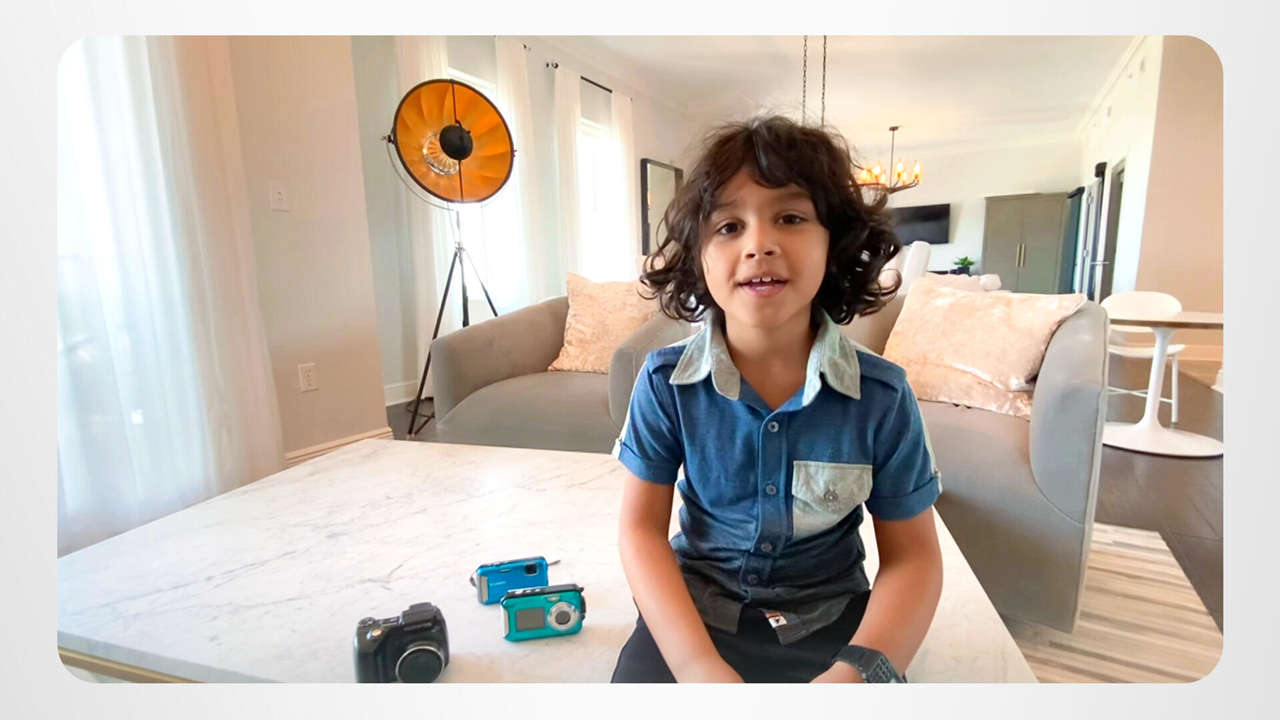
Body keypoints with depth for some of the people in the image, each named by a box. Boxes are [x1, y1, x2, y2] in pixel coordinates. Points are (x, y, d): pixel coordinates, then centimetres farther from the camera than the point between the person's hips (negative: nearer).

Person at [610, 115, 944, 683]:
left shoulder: (881, 397, -13)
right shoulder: (666, 382, -13)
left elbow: (912, 556, -6)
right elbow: (641, 529, -10)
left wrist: (857, 671, -23)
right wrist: (699, 667, -23)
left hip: (830, 621, 1)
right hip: (691, 608, 0)